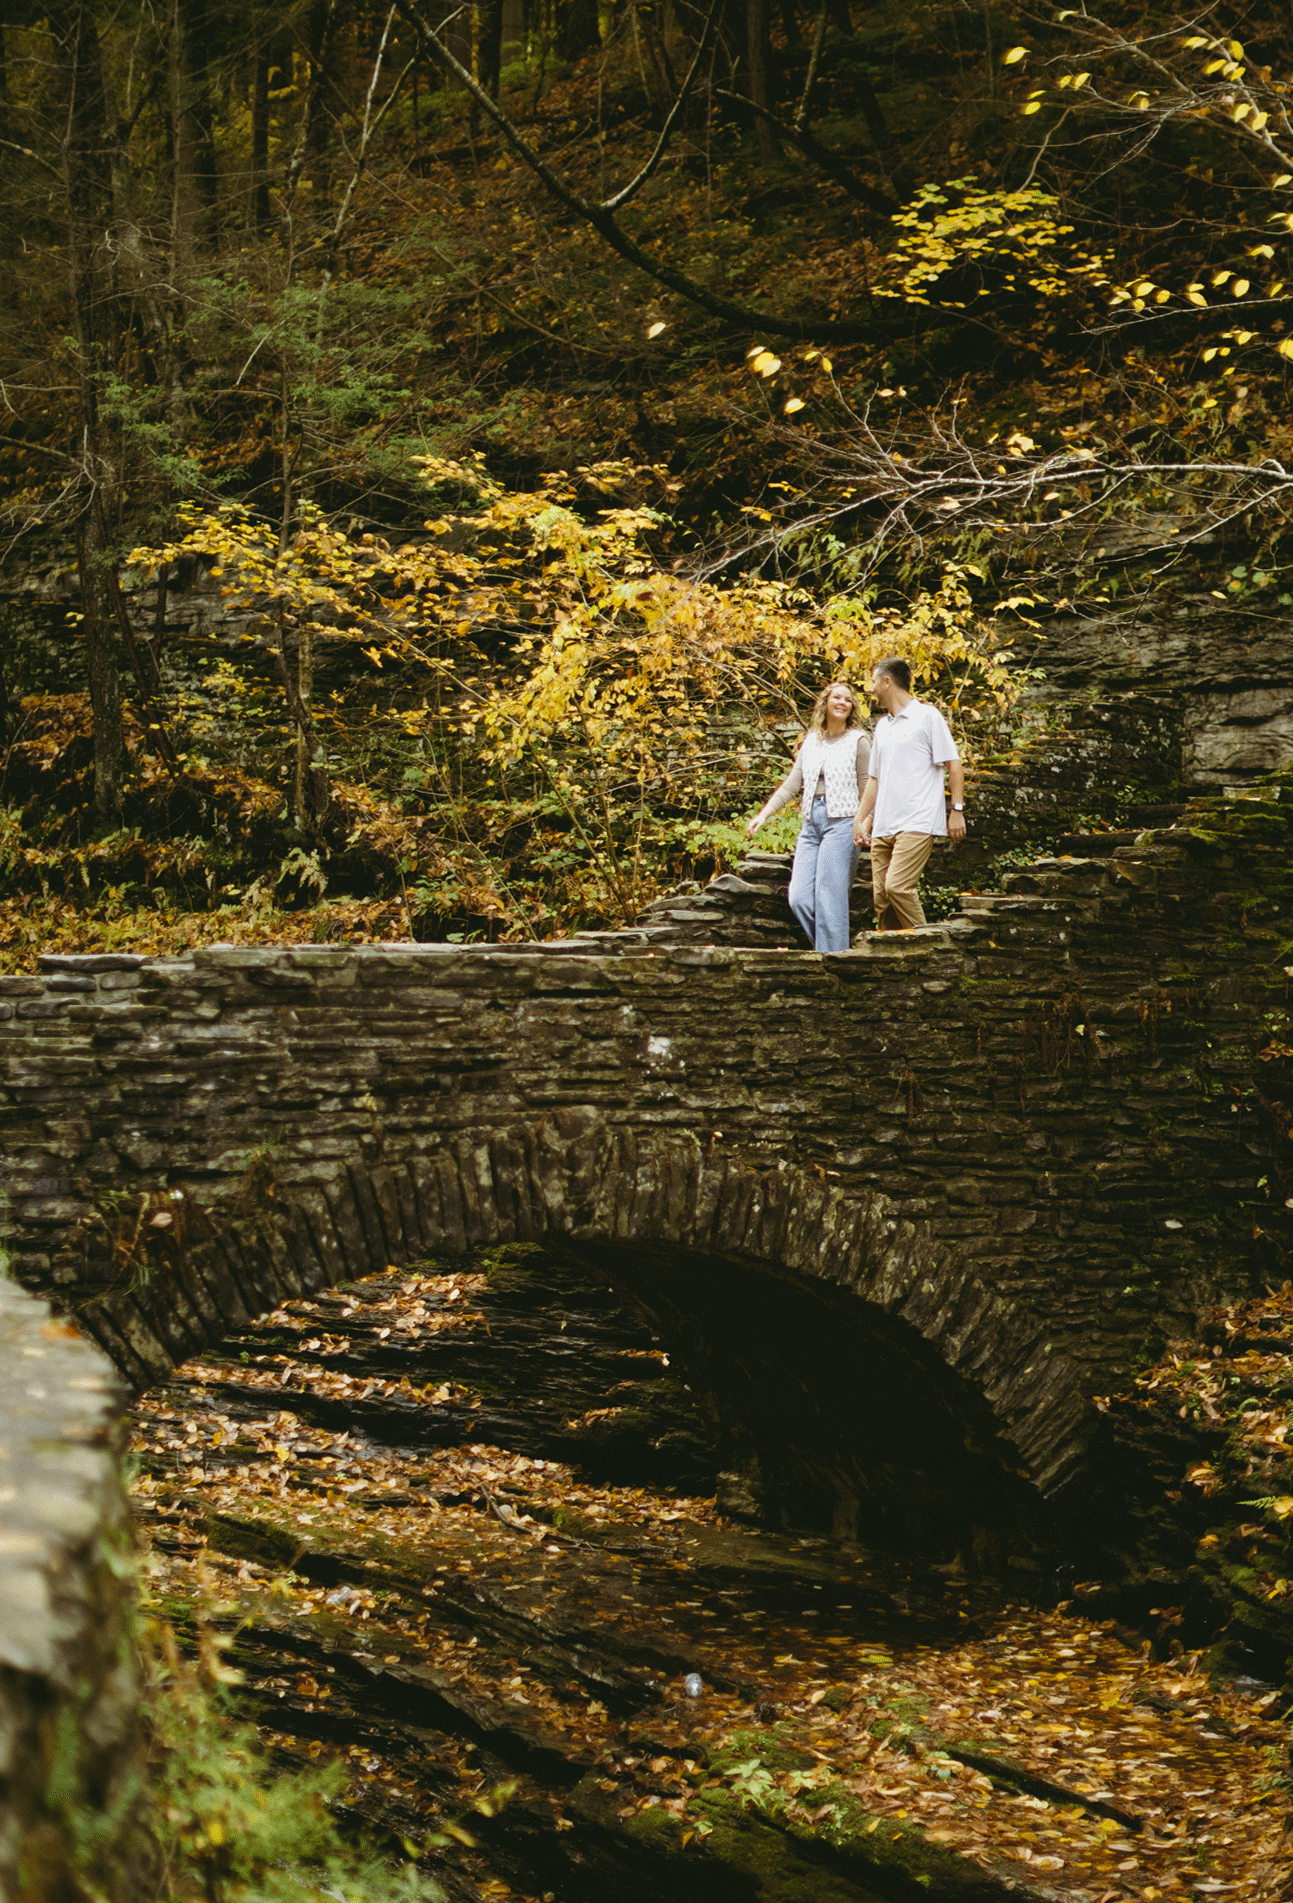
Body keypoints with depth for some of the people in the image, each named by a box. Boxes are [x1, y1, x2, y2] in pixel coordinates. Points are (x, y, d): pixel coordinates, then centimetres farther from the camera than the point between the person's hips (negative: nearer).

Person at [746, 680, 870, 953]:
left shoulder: (858, 741, 2)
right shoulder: (811, 742, 16)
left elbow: (868, 789, 0)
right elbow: (791, 784, 16)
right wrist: (763, 814, 8)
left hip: (841, 822, -5)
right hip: (811, 823, 6)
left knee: (829, 899, -10)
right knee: (800, 899, -4)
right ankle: (827, 949, 9)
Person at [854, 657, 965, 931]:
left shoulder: (927, 716, 0)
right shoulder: (882, 726, 22)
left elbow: (954, 765, -2)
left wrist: (957, 810, -10)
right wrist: (860, 819, 16)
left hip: (917, 824, -7)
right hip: (883, 827, 7)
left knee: (898, 886, -21)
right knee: (881, 896, 1)